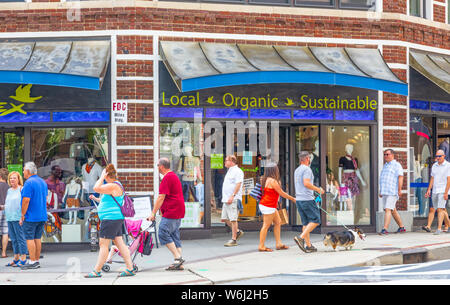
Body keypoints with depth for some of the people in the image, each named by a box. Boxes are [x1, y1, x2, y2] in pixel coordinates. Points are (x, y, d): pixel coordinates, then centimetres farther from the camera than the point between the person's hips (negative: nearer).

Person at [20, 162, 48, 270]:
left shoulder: (29, 183, -14)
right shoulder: (42, 182, 13)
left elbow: (26, 200, -19)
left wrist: (22, 215, -12)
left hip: (31, 216, -8)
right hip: (42, 216, 8)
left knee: (29, 238, -4)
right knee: (37, 238, 11)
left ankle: (32, 262, -6)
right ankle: (37, 261, 12)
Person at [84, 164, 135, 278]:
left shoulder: (113, 186, -16)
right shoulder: (115, 185, 18)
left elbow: (96, 188, -23)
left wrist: (102, 177, -12)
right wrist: (96, 199, 28)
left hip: (111, 218, -11)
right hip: (116, 218, 11)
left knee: (103, 244, -6)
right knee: (120, 243, 7)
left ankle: (97, 271, -2)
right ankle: (130, 269, 4)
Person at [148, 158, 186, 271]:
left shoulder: (167, 178, -13)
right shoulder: (174, 176, 19)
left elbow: (161, 198, -16)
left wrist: (153, 213, -13)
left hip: (171, 212, -10)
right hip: (178, 212, 10)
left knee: (163, 234, -9)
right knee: (174, 236, 10)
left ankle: (178, 257, -12)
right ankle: (179, 264, 7)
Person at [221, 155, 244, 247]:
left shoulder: (237, 171, -9)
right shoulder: (229, 171, 21)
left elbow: (238, 184, -18)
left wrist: (232, 196, -25)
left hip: (233, 200, -10)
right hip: (226, 199, 10)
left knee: (233, 219, -8)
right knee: (224, 219, 9)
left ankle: (233, 239, -5)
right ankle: (238, 232, 21)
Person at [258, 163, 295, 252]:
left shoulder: (266, 179, 12)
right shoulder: (272, 181, -17)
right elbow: (282, 193, -11)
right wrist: (293, 199, 0)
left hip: (271, 207, 10)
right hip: (268, 206, -10)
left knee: (278, 222, 12)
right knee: (266, 225, -7)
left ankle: (278, 244, 13)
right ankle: (261, 246, -4)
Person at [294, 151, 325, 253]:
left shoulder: (297, 170, 17)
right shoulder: (307, 169, -11)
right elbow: (306, 183, -22)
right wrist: (318, 189, -12)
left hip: (299, 199, 9)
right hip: (307, 199, -9)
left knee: (306, 223, 9)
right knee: (315, 220, -5)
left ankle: (308, 245, 6)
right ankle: (301, 238, -17)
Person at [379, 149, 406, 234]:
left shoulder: (396, 165, -5)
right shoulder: (385, 165, 20)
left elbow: (400, 177, -14)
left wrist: (399, 190, -22)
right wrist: (381, 191, 22)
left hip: (392, 192, -9)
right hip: (385, 192, 9)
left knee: (388, 210, -16)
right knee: (393, 211, 13)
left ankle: (385, 229, -22)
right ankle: (401, 227, 23)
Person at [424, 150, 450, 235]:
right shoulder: (434, 166, 12)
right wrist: (429, 190, 9)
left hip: (443, 191, -6)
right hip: (435, 191, 6)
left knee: (440, 209, -14)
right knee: (443, 209, 12)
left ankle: (439, 228, -16)